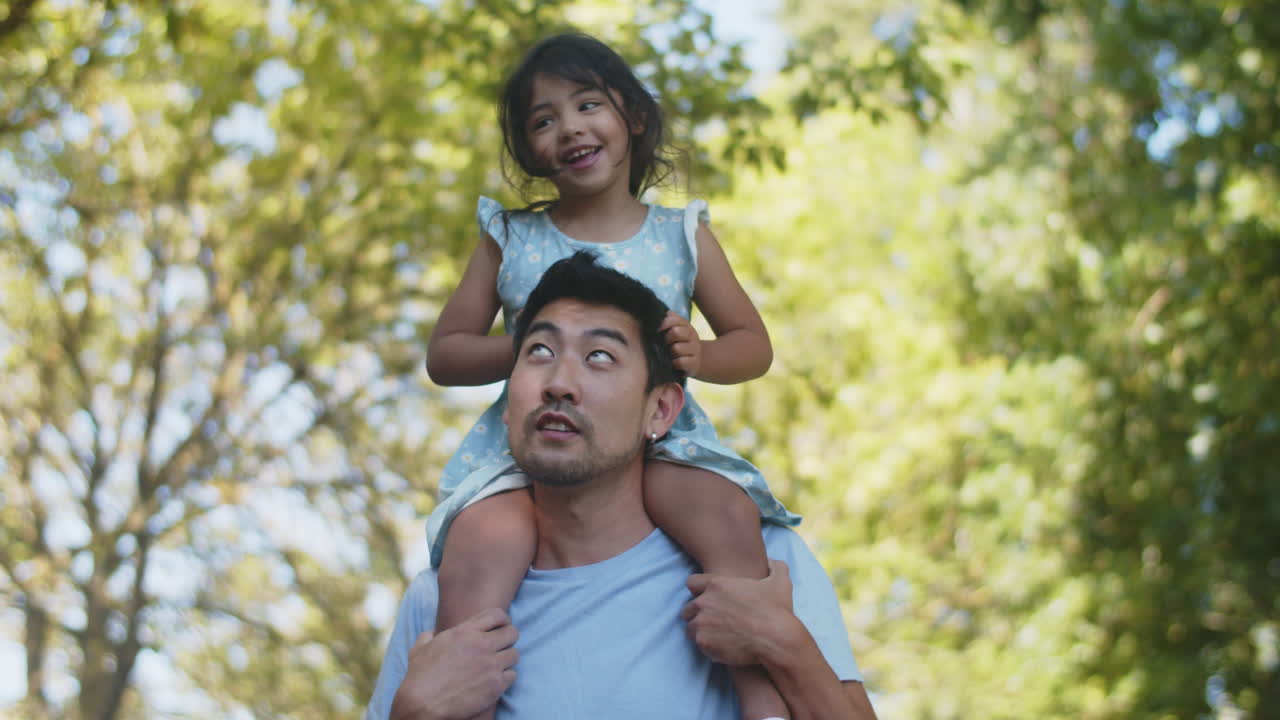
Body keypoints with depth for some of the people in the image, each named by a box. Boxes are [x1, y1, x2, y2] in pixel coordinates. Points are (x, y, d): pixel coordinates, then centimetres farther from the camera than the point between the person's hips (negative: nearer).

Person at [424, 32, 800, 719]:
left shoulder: (682, 235, 12)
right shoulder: (509, 238, 11)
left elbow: (753, 345, 15)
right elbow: (443, 354, 11)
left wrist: (699, 356, -10)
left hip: (658, 441, 0)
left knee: (731, 520, -33)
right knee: (474, 558, -32)